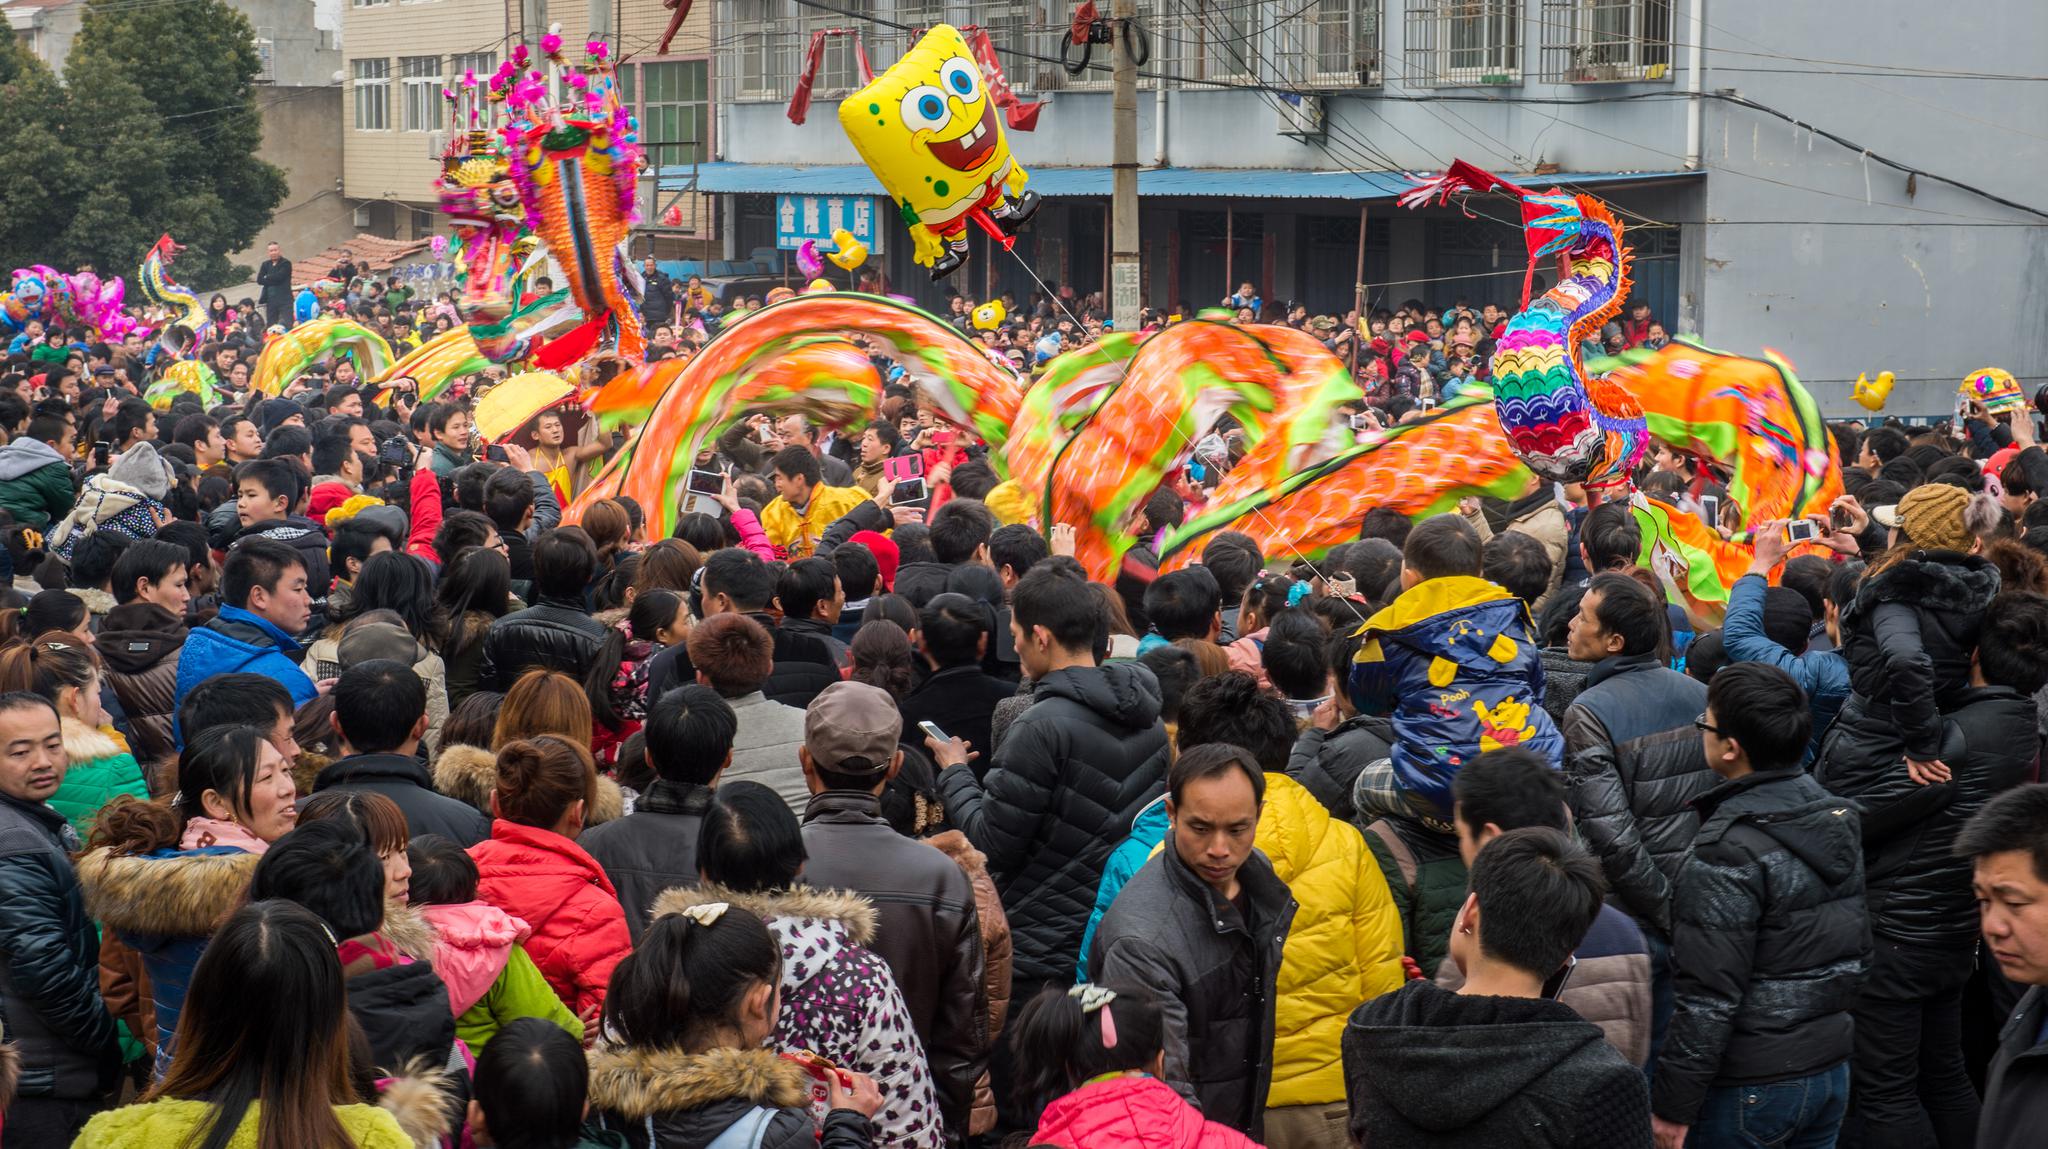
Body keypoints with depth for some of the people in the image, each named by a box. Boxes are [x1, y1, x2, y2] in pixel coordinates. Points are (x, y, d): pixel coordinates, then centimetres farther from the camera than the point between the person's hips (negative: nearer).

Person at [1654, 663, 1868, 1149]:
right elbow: (1859, 949, 14)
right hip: (1831, 1072, 8)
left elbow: (1709, 996, -23)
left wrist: (1673, 1106, -16)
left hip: (1750, 1088, -8)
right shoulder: (1837, 815, 4)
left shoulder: (1730, 851, -22)